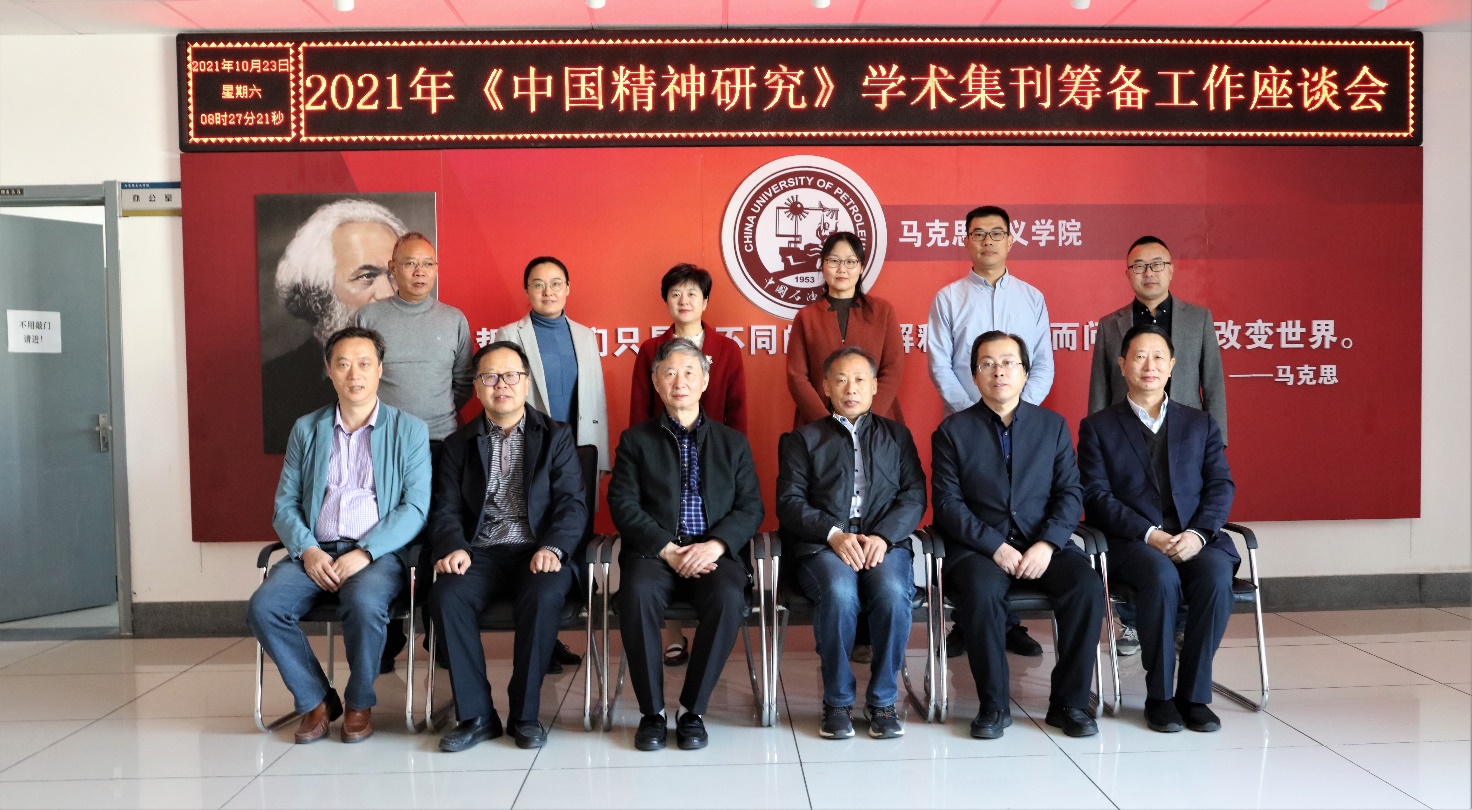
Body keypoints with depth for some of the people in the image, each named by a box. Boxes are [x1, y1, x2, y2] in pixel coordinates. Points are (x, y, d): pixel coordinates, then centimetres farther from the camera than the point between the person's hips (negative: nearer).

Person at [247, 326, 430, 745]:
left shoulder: (409, 430, 5)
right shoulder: (306, 429, 15)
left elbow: (415, 507, -3)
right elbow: (285, 504, 11)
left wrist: (365, 553, -16)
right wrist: (307, 550, -9)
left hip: (379, 552, -3)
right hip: (315, 551, 3)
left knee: (364, 603, -34)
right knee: (263, 607, -23)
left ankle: (359, 702, -6)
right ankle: (314, 699, 0)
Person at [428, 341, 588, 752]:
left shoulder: (556, 436, 11)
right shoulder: (459, 444, 18)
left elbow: (572, 503, 0)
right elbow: (446, 509, 8)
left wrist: (553, 547, -19)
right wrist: (454, 547, -15)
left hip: (539, 552, -2)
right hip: (480, 553, 2)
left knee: (543, 596, -34)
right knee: (446, 597, -28)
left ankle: (525, 713, -15)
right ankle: (476, 714, -14)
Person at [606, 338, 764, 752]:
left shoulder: (732, 442, 17)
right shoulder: (636, 440, 14)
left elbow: (751, 508, 7)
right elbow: (624, 505, 1)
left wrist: (716, 544, -13)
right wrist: (668, 550, -13)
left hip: (713, 554, 1)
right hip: (654, 552, 0)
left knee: (729, 597, -32)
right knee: (637, 593, -33)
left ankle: (693, 710, -14)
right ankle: (652, 712, -16)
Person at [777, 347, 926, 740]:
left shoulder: (897, 435, 22)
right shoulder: (804, 438, 17)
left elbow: (915, 496, 9)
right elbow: (789, 501, 4)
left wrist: (883, 536, -10)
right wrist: (834, 534, -13)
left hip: (885, 541, 1)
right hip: (823, 544, -1)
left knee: (893, 593, -32)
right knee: (839, 593, -33)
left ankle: (883, 700, -11)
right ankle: (837, 701, -12)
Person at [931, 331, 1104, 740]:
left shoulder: (1053, 425, 13)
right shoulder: (953, 430, 5)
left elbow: (1069, 494, 5)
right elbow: (947, 503, -2)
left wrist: (1047, 544, -13)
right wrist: (995, 547, -15)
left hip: (1044, 544, 2)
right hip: (978, 546, -2)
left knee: (1088, 586, -26)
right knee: (982, 591, -34)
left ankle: (1069, 702, -9)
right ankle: (994, 705, -15)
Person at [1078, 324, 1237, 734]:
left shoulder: (1201, 423, 18)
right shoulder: (1098, 427, 10)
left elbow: (1221, 486, 8)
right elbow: (1096, 496, -1)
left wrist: (1198, 533, -12)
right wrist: (1149, 534, -15)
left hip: (1197, 539, 2)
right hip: (1132, 543, -2)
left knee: (1217, 576, -30)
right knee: (1162, 577, -34)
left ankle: (1194, 694, -15)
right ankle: (1159, 696, -16)